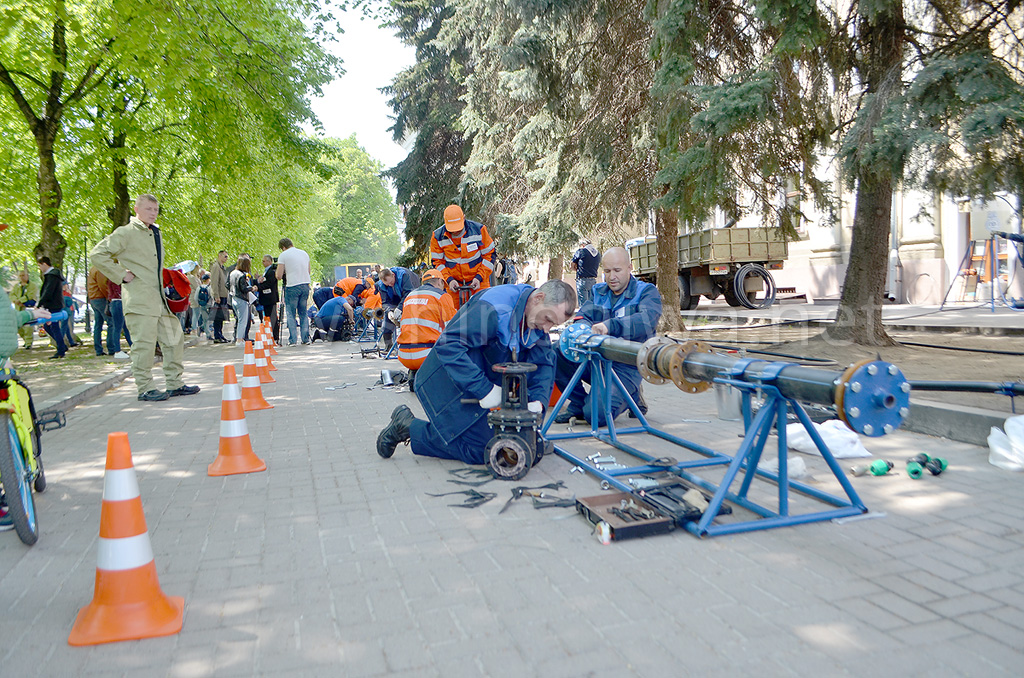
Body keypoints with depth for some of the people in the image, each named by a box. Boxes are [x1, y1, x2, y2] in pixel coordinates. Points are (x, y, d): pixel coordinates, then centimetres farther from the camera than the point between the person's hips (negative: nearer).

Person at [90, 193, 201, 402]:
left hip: (160, 298, 8)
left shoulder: (156, 233, 18)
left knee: (174, 338, 9)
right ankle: (145, 389, 2)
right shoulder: (126, 233, -5)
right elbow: (98, 254, -11)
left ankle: (174, 384, 18)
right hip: (139, 300, -8)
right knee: (145, 343, -6)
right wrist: (121, 275, -13)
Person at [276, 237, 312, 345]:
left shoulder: (283, 255, -3)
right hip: (306, 285, 5)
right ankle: (305, 338, 11)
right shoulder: (304, 253, 14)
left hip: (292, 287, -5)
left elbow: (279, 276, -4)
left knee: (290, 314, 3)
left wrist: (276, 273, 17)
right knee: (303, 313, 13)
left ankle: (293, 340, -1)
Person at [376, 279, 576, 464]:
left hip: (490, 382, 9)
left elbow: (544, 363, 2)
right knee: (479, 451, -14)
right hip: (451, 381, -9)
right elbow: (448, 345, -33)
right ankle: (408, 427, 2)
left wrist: (538, 401, -17)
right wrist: (484, 389, -35)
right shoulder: (493, 308, -30)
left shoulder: (538, 321, -3)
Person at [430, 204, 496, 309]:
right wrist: (448, 280, -12)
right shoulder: (438, 236, -6)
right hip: (454, 285, 1)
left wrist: (479, 277, -11)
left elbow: (489, 255, -2)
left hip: (479, 282, -1)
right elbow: (437, 262, 2)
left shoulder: (479, 230, -10)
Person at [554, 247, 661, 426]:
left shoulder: (646, 291, -2)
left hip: (626, 366, -5)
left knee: (597, 414, -25)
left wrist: (610, 326, -39)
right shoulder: (598, 291, 14)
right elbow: (582, 316, 4)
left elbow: (647, 320, -23)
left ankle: (631, 397, 9)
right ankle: (578, 404, 1)